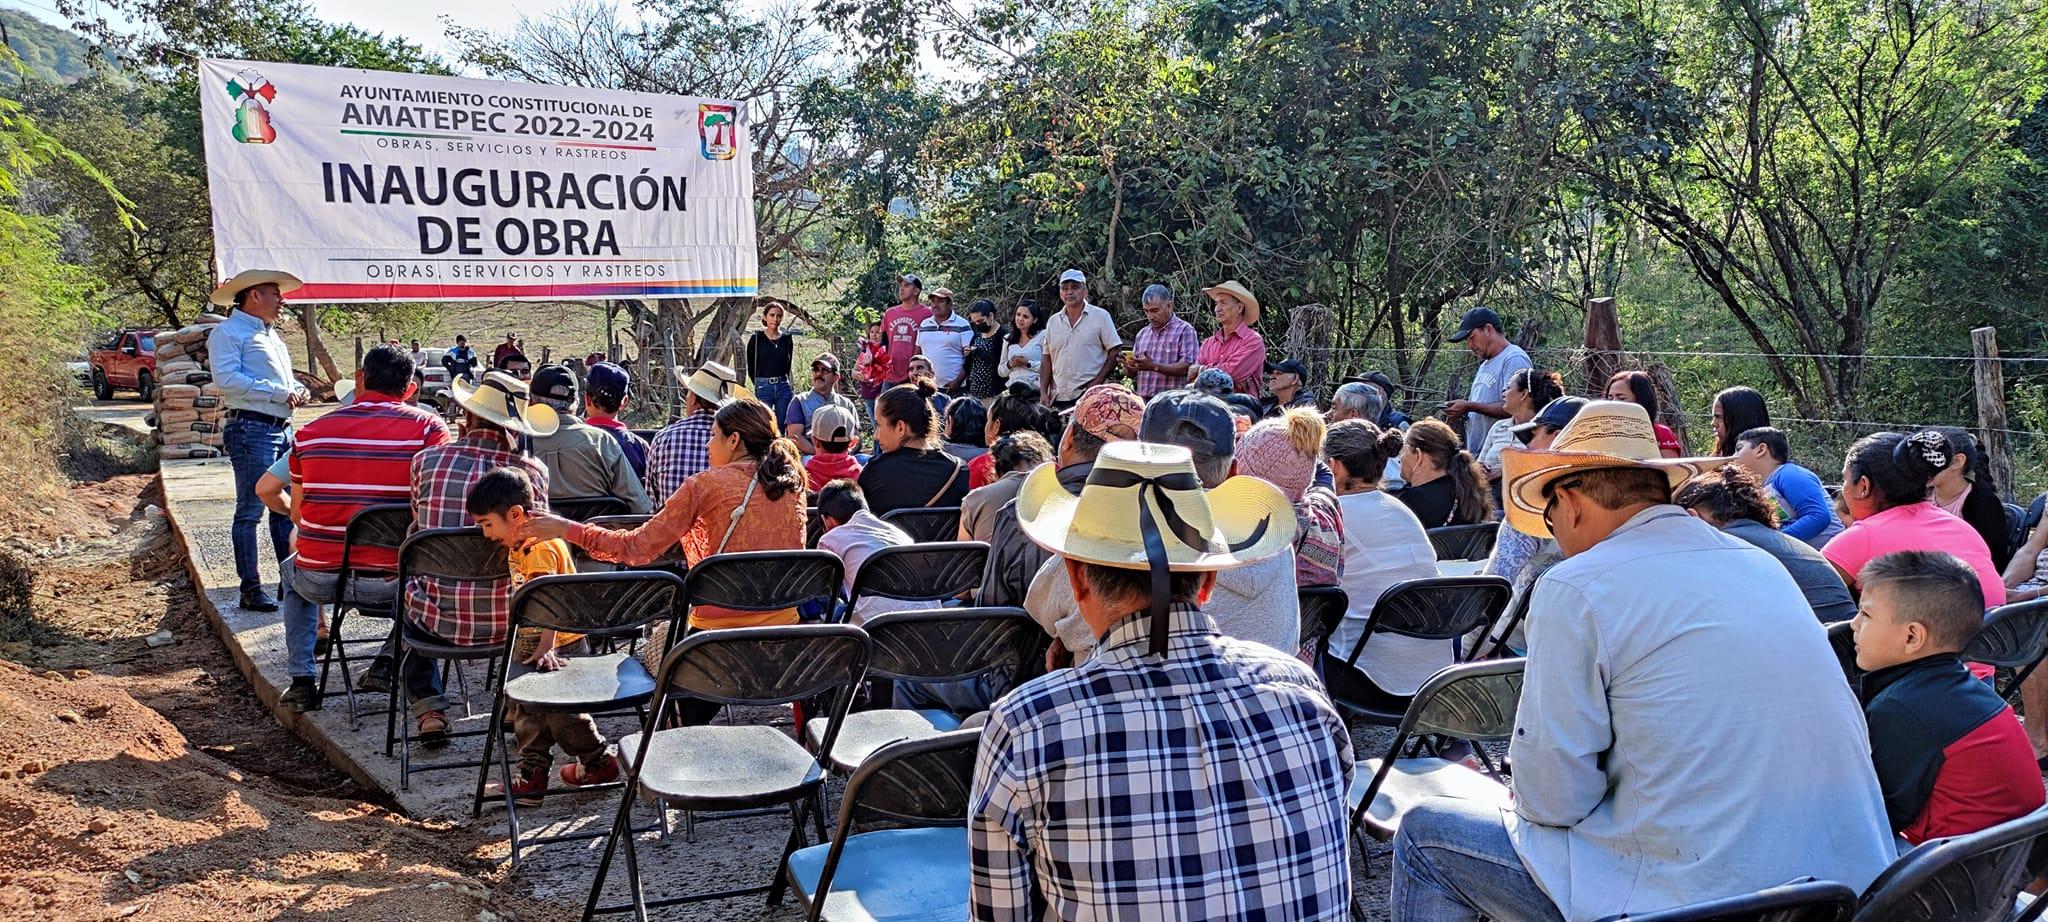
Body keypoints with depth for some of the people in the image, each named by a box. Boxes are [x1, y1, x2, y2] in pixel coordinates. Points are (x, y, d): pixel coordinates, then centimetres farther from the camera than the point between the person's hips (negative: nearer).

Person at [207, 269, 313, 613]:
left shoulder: (271, 335, 23)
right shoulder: (227, 332, -5)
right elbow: (226, 379, -19)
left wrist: (299, 390, 8)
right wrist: (278, 392, -19)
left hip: (283, 429, 9)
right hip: (252, 430, -9)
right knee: (250, 511, -5)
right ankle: (251, 589, -1)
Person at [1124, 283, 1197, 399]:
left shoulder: (1185, 330, 0)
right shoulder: (1142, 333, 19)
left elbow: (1187, 368, -11)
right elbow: (1133, 373, 22)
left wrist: (1154, 367, -19)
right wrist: (1129, 368, -2)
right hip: (1142, 400, 5)